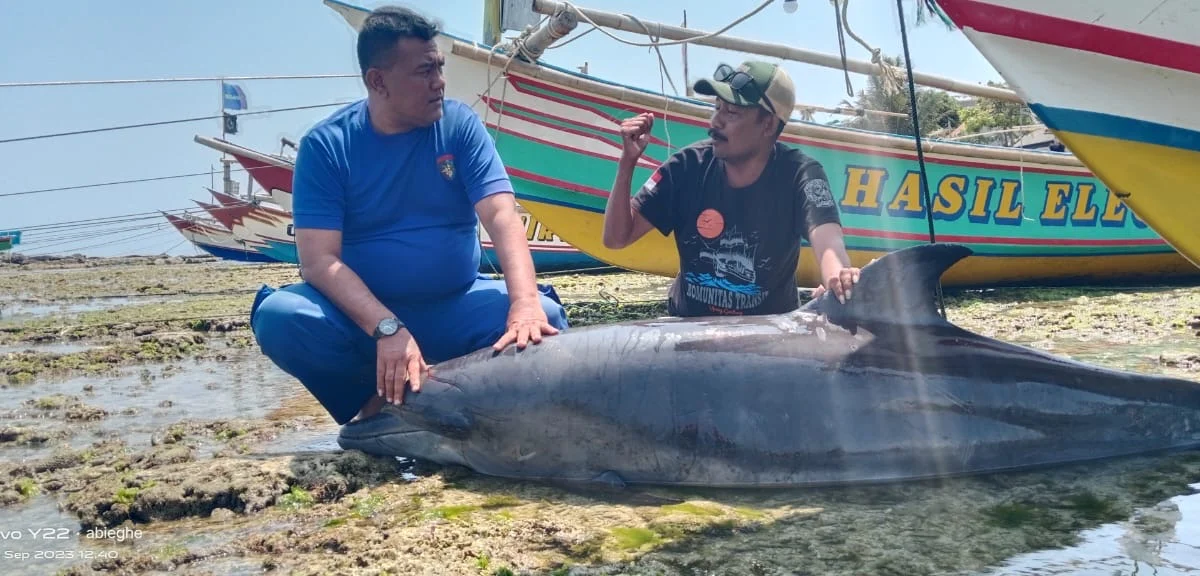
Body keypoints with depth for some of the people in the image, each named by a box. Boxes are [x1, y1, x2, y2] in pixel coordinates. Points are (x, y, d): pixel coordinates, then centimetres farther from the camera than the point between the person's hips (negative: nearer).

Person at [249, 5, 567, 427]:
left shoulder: (460, 125, -3)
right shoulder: (326, 144, -8)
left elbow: (502, 216, -16)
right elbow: (319, 259, -16)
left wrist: (525, 303, -35)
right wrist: (388, 327, -32)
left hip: (454, 308, 1)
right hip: (361, 311, -1)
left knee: (545, 317, -25)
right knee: (279, 317, -29)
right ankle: (380, 406, -5)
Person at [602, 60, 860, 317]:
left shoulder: (799, 175, -17)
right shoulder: (688, 166, -12)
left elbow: (826, 240, -36)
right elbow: (616, 238, -10)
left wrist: (838, 278, -58)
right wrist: (628, 161, -22)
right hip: (689, 324, 0)